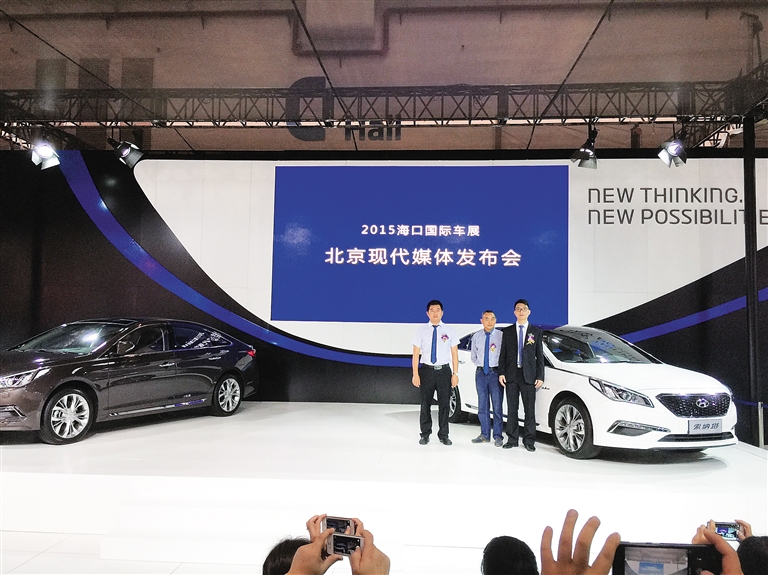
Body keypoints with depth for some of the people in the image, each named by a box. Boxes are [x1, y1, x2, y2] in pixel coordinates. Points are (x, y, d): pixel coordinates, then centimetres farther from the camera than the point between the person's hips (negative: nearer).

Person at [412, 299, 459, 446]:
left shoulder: (449, 331, 3)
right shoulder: (421, 331, 2)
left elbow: (454, 354, 3)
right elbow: (416, 354, 0)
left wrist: (455, 374, -4)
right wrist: (415, 374, -6)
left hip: (444, 370, 0)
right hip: (426, 370, 0)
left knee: (444, 404, 6)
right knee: (425, 404, 7)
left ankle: (443, 435, 20)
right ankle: (425, 434, 21)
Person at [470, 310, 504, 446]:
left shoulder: (501, 335, -5)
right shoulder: (476, 336, 7)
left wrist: (501, 370, -6)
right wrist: (479, 365, 6)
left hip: (495, 372, -4)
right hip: (481, 373, 4)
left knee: (497, 405, -2)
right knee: (482, 406, 10)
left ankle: (498, 436, 8)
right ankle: (484, 435, 20)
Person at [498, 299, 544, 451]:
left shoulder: (536, 331, 6)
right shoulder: (507, 331, 8)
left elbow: (540, 356, 4)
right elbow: (503, 354, 7)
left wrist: (540, 376, -2)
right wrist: (501, 373, -2)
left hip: (529, 376, -1)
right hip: (511, 375, 1)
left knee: (530, 410, 2)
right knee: (512, 409, 6)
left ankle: (529, 441, 11)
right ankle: (512, 439, 15)